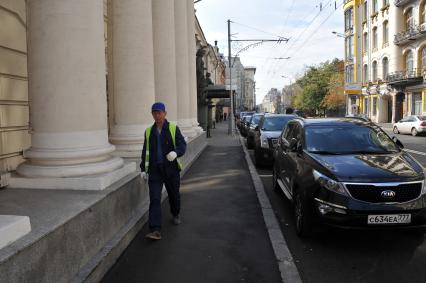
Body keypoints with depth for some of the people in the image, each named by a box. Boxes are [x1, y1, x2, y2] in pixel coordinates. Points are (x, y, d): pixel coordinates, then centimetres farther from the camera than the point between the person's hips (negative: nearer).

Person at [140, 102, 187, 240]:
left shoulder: (173, 128, -2)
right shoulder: (149, 131, 8)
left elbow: (182, 144, -11)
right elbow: (145, 151, 15)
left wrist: (175, 152, -33)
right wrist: (143, 169, 11)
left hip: (171, 169, -1)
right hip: (154, 170, 1)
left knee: (174, 195, 16)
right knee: (154, 199, -9)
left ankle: (175, 214, 45)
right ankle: (155, 230, -11)